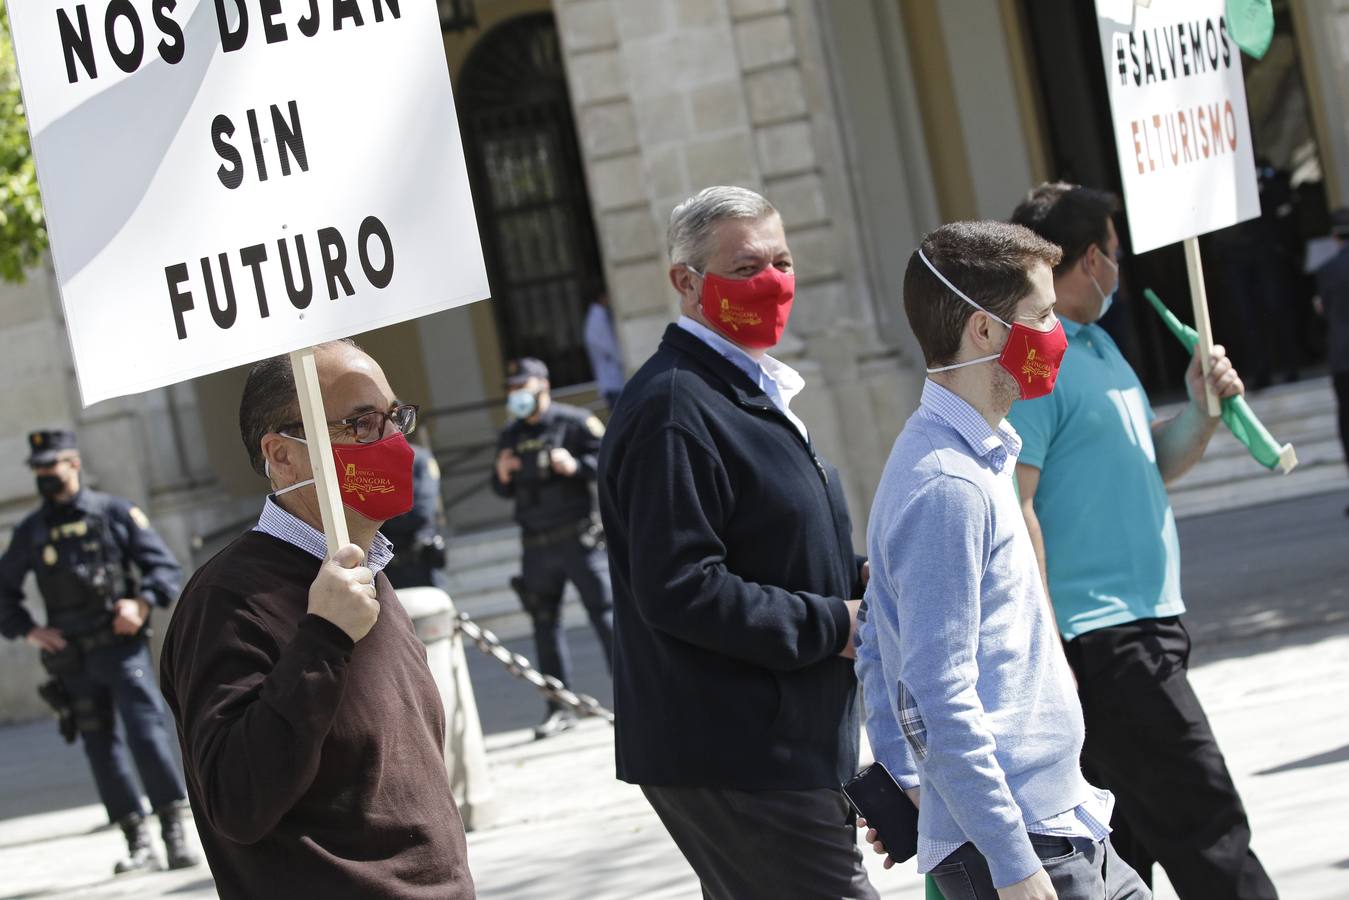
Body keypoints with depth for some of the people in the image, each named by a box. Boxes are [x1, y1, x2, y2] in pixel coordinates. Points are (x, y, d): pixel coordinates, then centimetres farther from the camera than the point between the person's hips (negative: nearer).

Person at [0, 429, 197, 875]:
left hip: (123, 646, -3)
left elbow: (166, 567, 2)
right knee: (101, 747, 4)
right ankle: (137, 843, 9)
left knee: (147, 731, -14)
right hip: (73, 660, 3)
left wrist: (142, 603, -15)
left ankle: (175, 833, -11)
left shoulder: (115, 512, 2)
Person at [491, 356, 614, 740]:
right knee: (545, 624, 6)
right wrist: (501, 477, -2)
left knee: (605, 613, -6)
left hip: (580, 538, -6)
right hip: (537, 546, 6)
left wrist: (576, 466, -22)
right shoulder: (510, 436, 15)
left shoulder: (574, 422, -2)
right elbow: (504, 491, 20)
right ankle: (559, 708, 12)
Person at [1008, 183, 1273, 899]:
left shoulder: (1095, 343, 18)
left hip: (1145, 625, 10)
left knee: (1130, 842, 13)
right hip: (1098, 644, -10)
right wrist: (1047, 652, -23)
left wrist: (1200, 410, 4)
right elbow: (1011, 509, -20)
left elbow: (1151, 464, 25)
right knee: (1207, 833, -10)